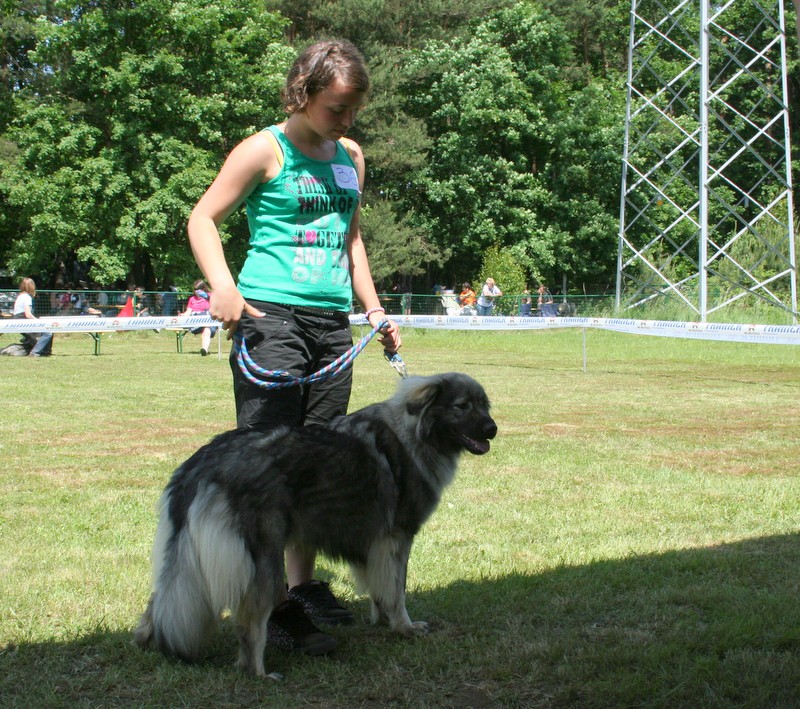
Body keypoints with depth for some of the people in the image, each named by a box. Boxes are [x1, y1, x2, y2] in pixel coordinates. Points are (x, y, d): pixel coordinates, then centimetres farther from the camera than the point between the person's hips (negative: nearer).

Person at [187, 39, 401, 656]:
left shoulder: (351, 158, 17)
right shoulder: (266, 150, -2)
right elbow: (204, 218, -2)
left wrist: (375, 310, 22)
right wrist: (222, 286, -18)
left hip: (334, 323, 7)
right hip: (271, 315, -6)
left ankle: (304, 584, 19)